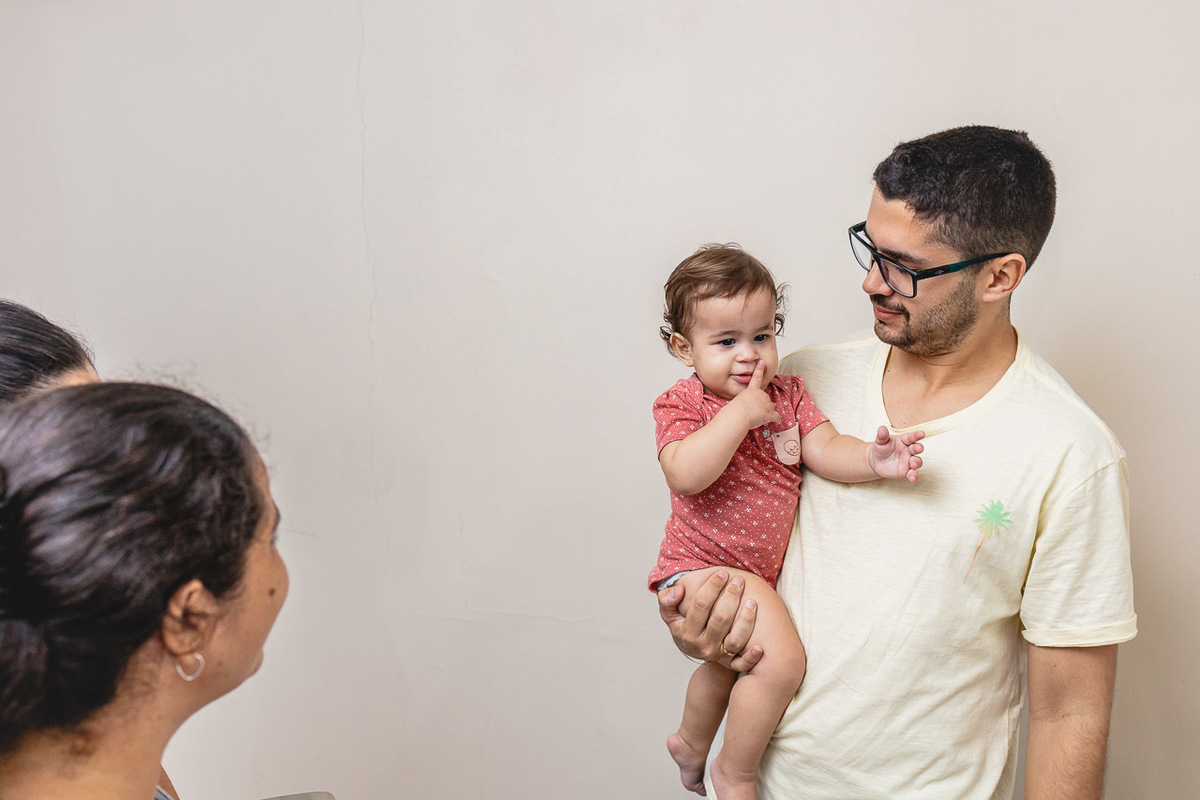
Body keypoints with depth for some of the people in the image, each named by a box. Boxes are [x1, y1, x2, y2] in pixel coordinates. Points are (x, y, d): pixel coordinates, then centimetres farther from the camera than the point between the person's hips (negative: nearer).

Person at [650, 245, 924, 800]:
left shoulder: (788, 394, 2)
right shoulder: (681, 405, -14)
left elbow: (824, 450, -9)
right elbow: (685, 475, -31)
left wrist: (872, 460, -30)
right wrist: (739, 413, -31)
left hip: (757, 573, 8)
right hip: (705, 565, -8)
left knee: (728, 664, 29)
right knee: (781, 660, -23)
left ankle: (689, 742, 58)